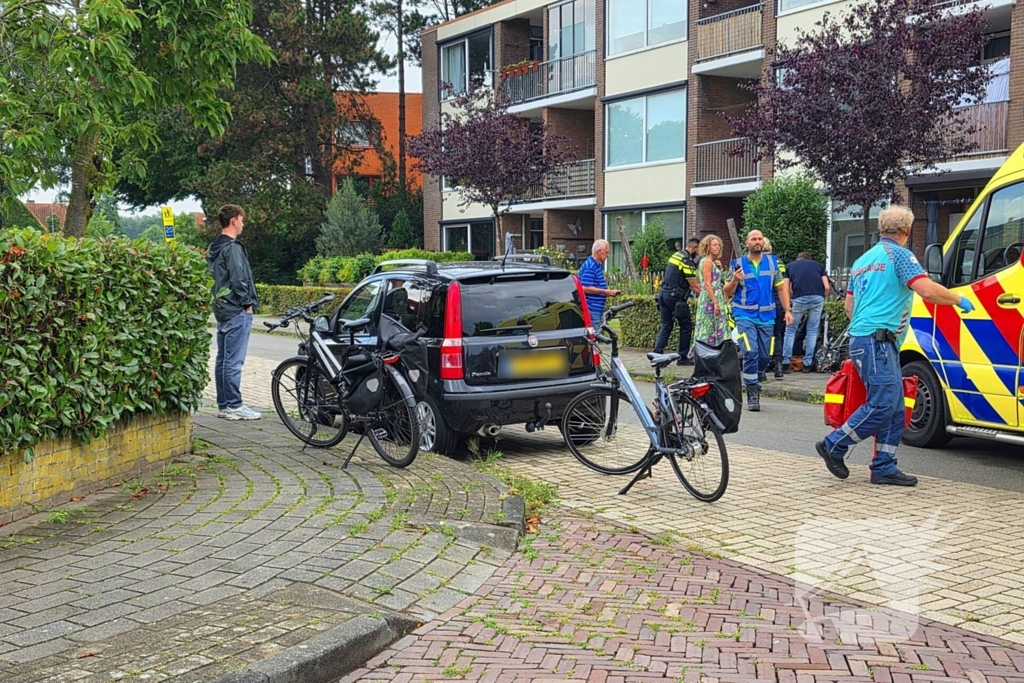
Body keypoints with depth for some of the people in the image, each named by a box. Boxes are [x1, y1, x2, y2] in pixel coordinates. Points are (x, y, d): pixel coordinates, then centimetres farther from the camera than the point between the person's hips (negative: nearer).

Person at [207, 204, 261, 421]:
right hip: (237, 312, -10)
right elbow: (238, 279, -19)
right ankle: (234, 406, -4)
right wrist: (248, 303, -10)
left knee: (223, 359, 11)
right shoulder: (233, 247, -13)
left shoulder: (215, 248, 16)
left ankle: (223, 405, 16)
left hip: (222, 309, 10)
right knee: (234, 361, -7)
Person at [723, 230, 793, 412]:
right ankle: (752, 393, -9)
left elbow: (781, 288, 12)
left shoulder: (772, 262, 7)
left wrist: (787, 311, 4)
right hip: (745, 316, -3)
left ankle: (758, 375, 37)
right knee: (750, 352, -16)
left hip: (766, 316, 3)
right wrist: (735, 280, -19)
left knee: (764, 355, 7)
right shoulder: (738, 264, 0)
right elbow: (727, 293, 2)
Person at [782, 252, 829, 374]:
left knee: (791, 329, 12)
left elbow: (788, 289, 13)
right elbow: (826, 287, 11)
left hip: (799, 299, -1)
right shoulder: (818, 265, 24)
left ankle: (786, 363, 10)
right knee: (812, 330, 12)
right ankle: (808, 364, 13)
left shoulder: (790, 266, 23)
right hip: (818, 298, 1)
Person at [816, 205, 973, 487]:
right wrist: (960, 300, -1)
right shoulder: (899, 255, -5)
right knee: (881, 405, -10)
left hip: (861, 338, 10)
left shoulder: (862, 261, 21)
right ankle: (833, 446, -1)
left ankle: (884, 467, 8)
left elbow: (849, 306, 27)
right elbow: (928, 290, -16)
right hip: (877, 341, -10)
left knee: (895, 408, 9)